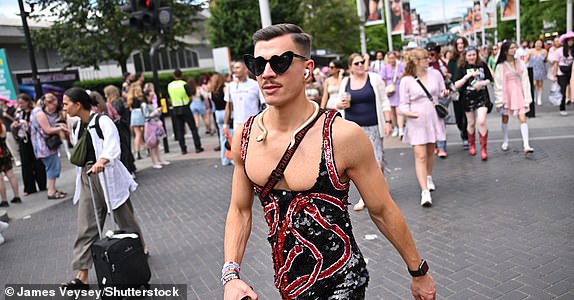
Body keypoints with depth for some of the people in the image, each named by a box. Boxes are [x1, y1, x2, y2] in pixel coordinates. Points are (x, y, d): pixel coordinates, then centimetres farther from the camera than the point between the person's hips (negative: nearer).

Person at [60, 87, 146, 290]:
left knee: (124, 219, 10)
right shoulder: (77, 128, 10)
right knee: (86, 227, 2)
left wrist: (102, 161, -50)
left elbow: (112, 145, -31)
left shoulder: (102, 121, -14)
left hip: (108, 177, -6)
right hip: (87, 179, 6)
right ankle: (82, 276, 4)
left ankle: (141, 250, 35)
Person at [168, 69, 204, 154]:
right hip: (185, 108, -4)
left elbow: (171, 98, 10)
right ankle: (198, 147, 3)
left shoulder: (169, 85, 3)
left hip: (175, 110, 4)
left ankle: (183, 149, 8)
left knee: (180, 130, 8)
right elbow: (190, 95, -6)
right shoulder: (184, 84, -10)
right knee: (193, 128, 4)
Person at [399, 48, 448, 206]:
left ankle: (429, 177, 42)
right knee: (420, 156, -9)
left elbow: (442, 92, 15)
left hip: (433, 118, 4)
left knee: (430, 152, 17)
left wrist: (445, 94, -9)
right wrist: (408, 112, -25)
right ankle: (425, 192, -9)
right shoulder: (406, 80, -7)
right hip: (416, 121, -4)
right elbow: (403, 104, -4)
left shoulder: (435, 73, 3)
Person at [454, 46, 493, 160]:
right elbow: (457, 85, -10)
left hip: (482, 96, 0)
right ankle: (472, 145, 34)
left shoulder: (482, 65, 1)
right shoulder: (462, 68, -2)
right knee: (471, 123, 12)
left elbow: (489, 80, 9)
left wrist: (482, 83, -11)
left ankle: (483, 148, -5)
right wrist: (468, 75, -18)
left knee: (481, 122, -14)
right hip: (468, 98, 0)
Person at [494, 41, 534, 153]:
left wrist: (527, 97, -1)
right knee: (505, 118, 11)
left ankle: (526, 145, -8)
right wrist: (499, 101, -7)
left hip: (518, 93, 1)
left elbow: (525, 81, 3)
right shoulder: (501, 66, -5)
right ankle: (505, 142, 27)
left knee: (523, 118, -7)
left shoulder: (520, 63, 2)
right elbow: (498, 84, -5)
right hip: (506, 94, -1)